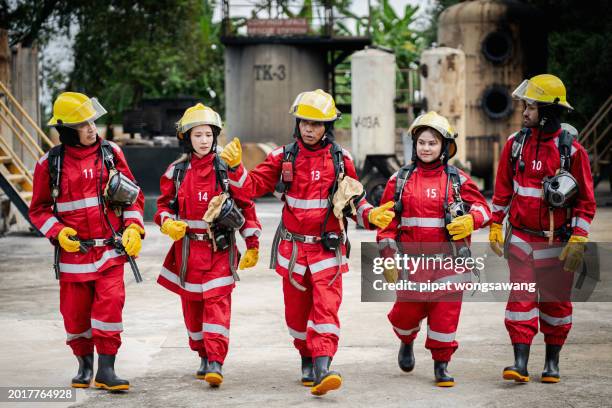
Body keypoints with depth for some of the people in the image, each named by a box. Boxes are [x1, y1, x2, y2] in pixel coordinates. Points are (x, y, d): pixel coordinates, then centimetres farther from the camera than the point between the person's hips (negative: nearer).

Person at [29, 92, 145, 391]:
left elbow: (133, 196, 11)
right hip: (73, 252, 0)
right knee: (75, 313, 7)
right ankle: (84, 366, 28)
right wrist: (58, 232, -11)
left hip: (110, 251, 0)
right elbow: (39, 209, 6)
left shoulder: (111, 153, 4)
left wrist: (133, 228, -3)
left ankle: (106, 369, -6)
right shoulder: (50, 164, -1)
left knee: (110, 305, -13)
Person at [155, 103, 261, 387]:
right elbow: (164, 204, 13)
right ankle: (204, 356, 27)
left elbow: (246, 206, 4)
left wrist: (253, 246, 3)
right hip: (187, 248, 3)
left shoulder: (229, 169, -1)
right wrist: (167, 223, -10)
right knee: (191, 305, 10)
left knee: (217, 303, -12)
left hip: (220, 248, -3)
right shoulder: (176, 171, 5)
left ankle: (216, 363, -16)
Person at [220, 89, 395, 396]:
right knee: (296, 311, 10)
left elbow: (355, 201, 10)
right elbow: (252, 186, 0)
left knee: (326, 309, -14)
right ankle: (307, 359, 31)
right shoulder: (284, 157, 2)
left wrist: (372, 216, -9)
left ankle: (322, 370, -24)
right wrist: (235, 167, -17)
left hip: (328, 248, -2)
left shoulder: (341, 159, 2)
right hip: (293, 247, 2)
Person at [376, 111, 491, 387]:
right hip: (412, 259, 1)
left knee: (446, 313, -3)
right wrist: (388, 256, 1)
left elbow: (482, 207, 7)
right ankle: (407, 342, 38)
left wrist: (470, 220, -16)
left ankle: (441, 365, 12)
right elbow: (387, 221, 8)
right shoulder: (400, 180, 6)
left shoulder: (458, 180, 4)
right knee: (407, 310, 5)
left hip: (447, 259, -1)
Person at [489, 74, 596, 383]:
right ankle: (520, 364, -6)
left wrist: (577, 242, -12)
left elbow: (586, 200, -7)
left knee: (556, 302, 9)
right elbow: (503, 189, 11)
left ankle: (552, 362, 23)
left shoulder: (571, 150, -10)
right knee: (521, 298, -4)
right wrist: (494, 227, 8)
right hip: (520, 238, 2)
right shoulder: (515, 144, 1)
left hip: (556, 240, -2)